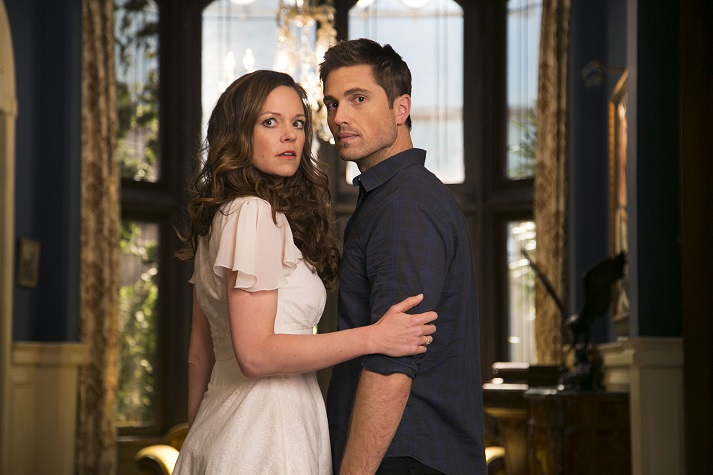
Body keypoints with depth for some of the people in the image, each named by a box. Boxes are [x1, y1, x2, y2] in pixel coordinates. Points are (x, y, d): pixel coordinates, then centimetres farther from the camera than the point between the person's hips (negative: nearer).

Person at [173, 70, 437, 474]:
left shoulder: (218, 217, 13)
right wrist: (374, 338, -19)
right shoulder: (255, 214, -15)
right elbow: (254, 354, -21)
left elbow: (200, 353, 17)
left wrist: (198, 438, 23)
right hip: (266, 436, -9)